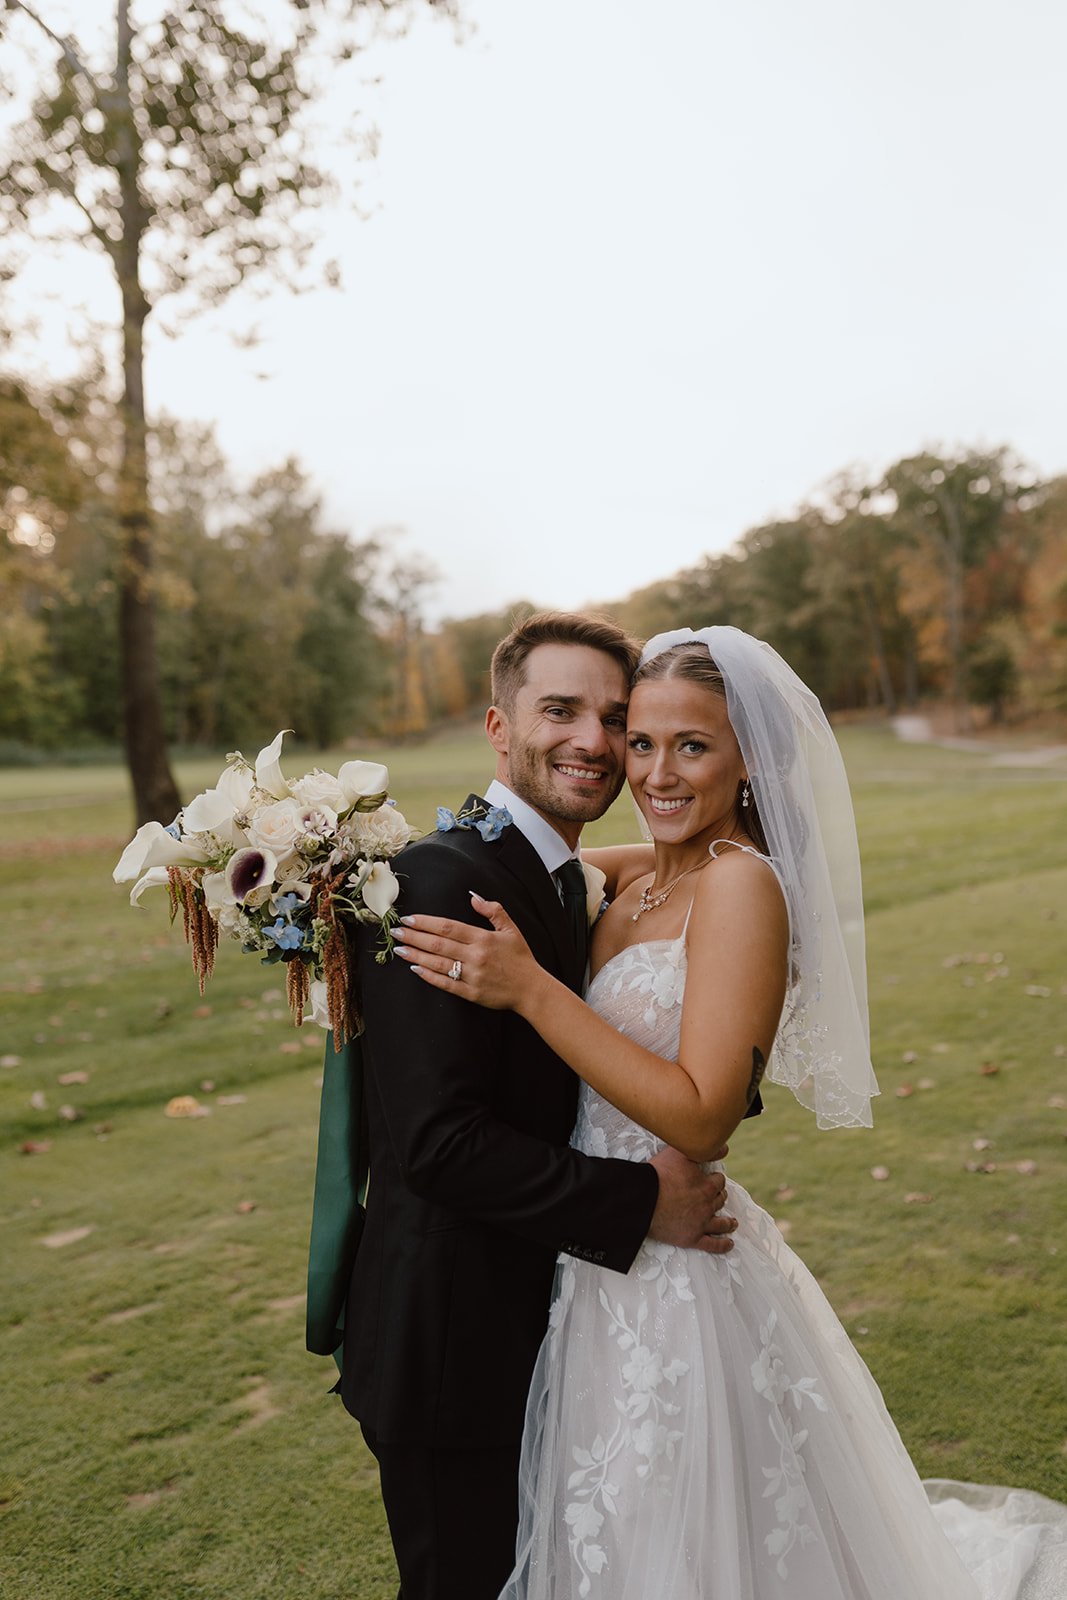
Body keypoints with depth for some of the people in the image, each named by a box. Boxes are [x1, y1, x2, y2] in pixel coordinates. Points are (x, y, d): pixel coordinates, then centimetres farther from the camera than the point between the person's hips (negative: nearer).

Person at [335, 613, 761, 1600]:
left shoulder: (572, 884, 6)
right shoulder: (438, 882, -25)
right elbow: (435, 1140, -30)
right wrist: (640, 1202, -23)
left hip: (536, 1321, 9)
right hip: (456, 1343, -9)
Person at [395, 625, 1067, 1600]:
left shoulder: (743, 882, -19)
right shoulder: (633, 895, 6)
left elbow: (700, 1118, -24)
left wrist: (531, 989, -26)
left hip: (679, 1291, -8)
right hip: (608, 1268, 8)